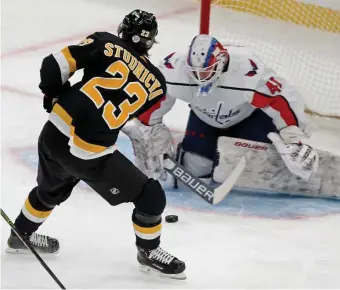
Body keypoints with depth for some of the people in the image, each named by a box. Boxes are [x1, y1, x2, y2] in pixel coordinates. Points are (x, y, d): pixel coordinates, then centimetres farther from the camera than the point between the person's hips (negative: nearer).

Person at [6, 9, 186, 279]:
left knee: (52, 190, 35)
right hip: (90, 155, -4)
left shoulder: (106, 44, 3)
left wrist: (54, 96, 14)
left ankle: (22, 234, 54)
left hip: (55, 133, 4)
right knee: (150, 196, 13)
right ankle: (148, 252, 30)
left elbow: (55, 65, -3)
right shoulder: (157, 83, 6)